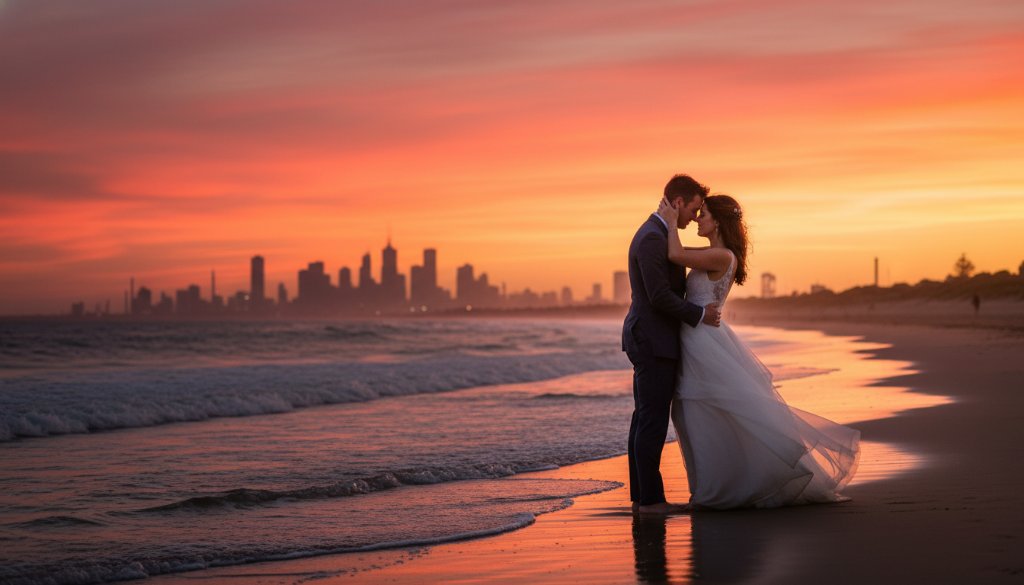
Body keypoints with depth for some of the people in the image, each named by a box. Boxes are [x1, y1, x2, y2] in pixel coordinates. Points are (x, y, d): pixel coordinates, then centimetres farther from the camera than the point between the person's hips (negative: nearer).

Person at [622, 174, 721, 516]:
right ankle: (650, 499, -4)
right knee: (653, 422, -7)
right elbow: (660, 296, -22)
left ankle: (641, 496, 13)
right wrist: (699, 315, -11)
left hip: (651, 343, 11)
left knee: (645, 420, 10)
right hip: (654, 344, -11)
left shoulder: (655, 234, 16)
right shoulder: (653, 238, -17)